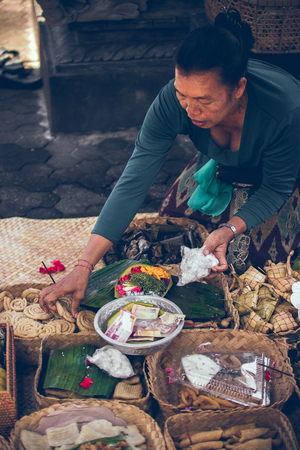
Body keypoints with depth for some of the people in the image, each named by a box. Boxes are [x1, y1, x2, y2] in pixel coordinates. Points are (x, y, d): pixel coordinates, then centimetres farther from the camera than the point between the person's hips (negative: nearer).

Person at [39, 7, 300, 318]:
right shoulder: (172, 100, -34)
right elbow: (133, 183, -36)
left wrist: (229, 230, -42)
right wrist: (83, 266, -40)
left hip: (269, 182, -3)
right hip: (218, 169, 3)